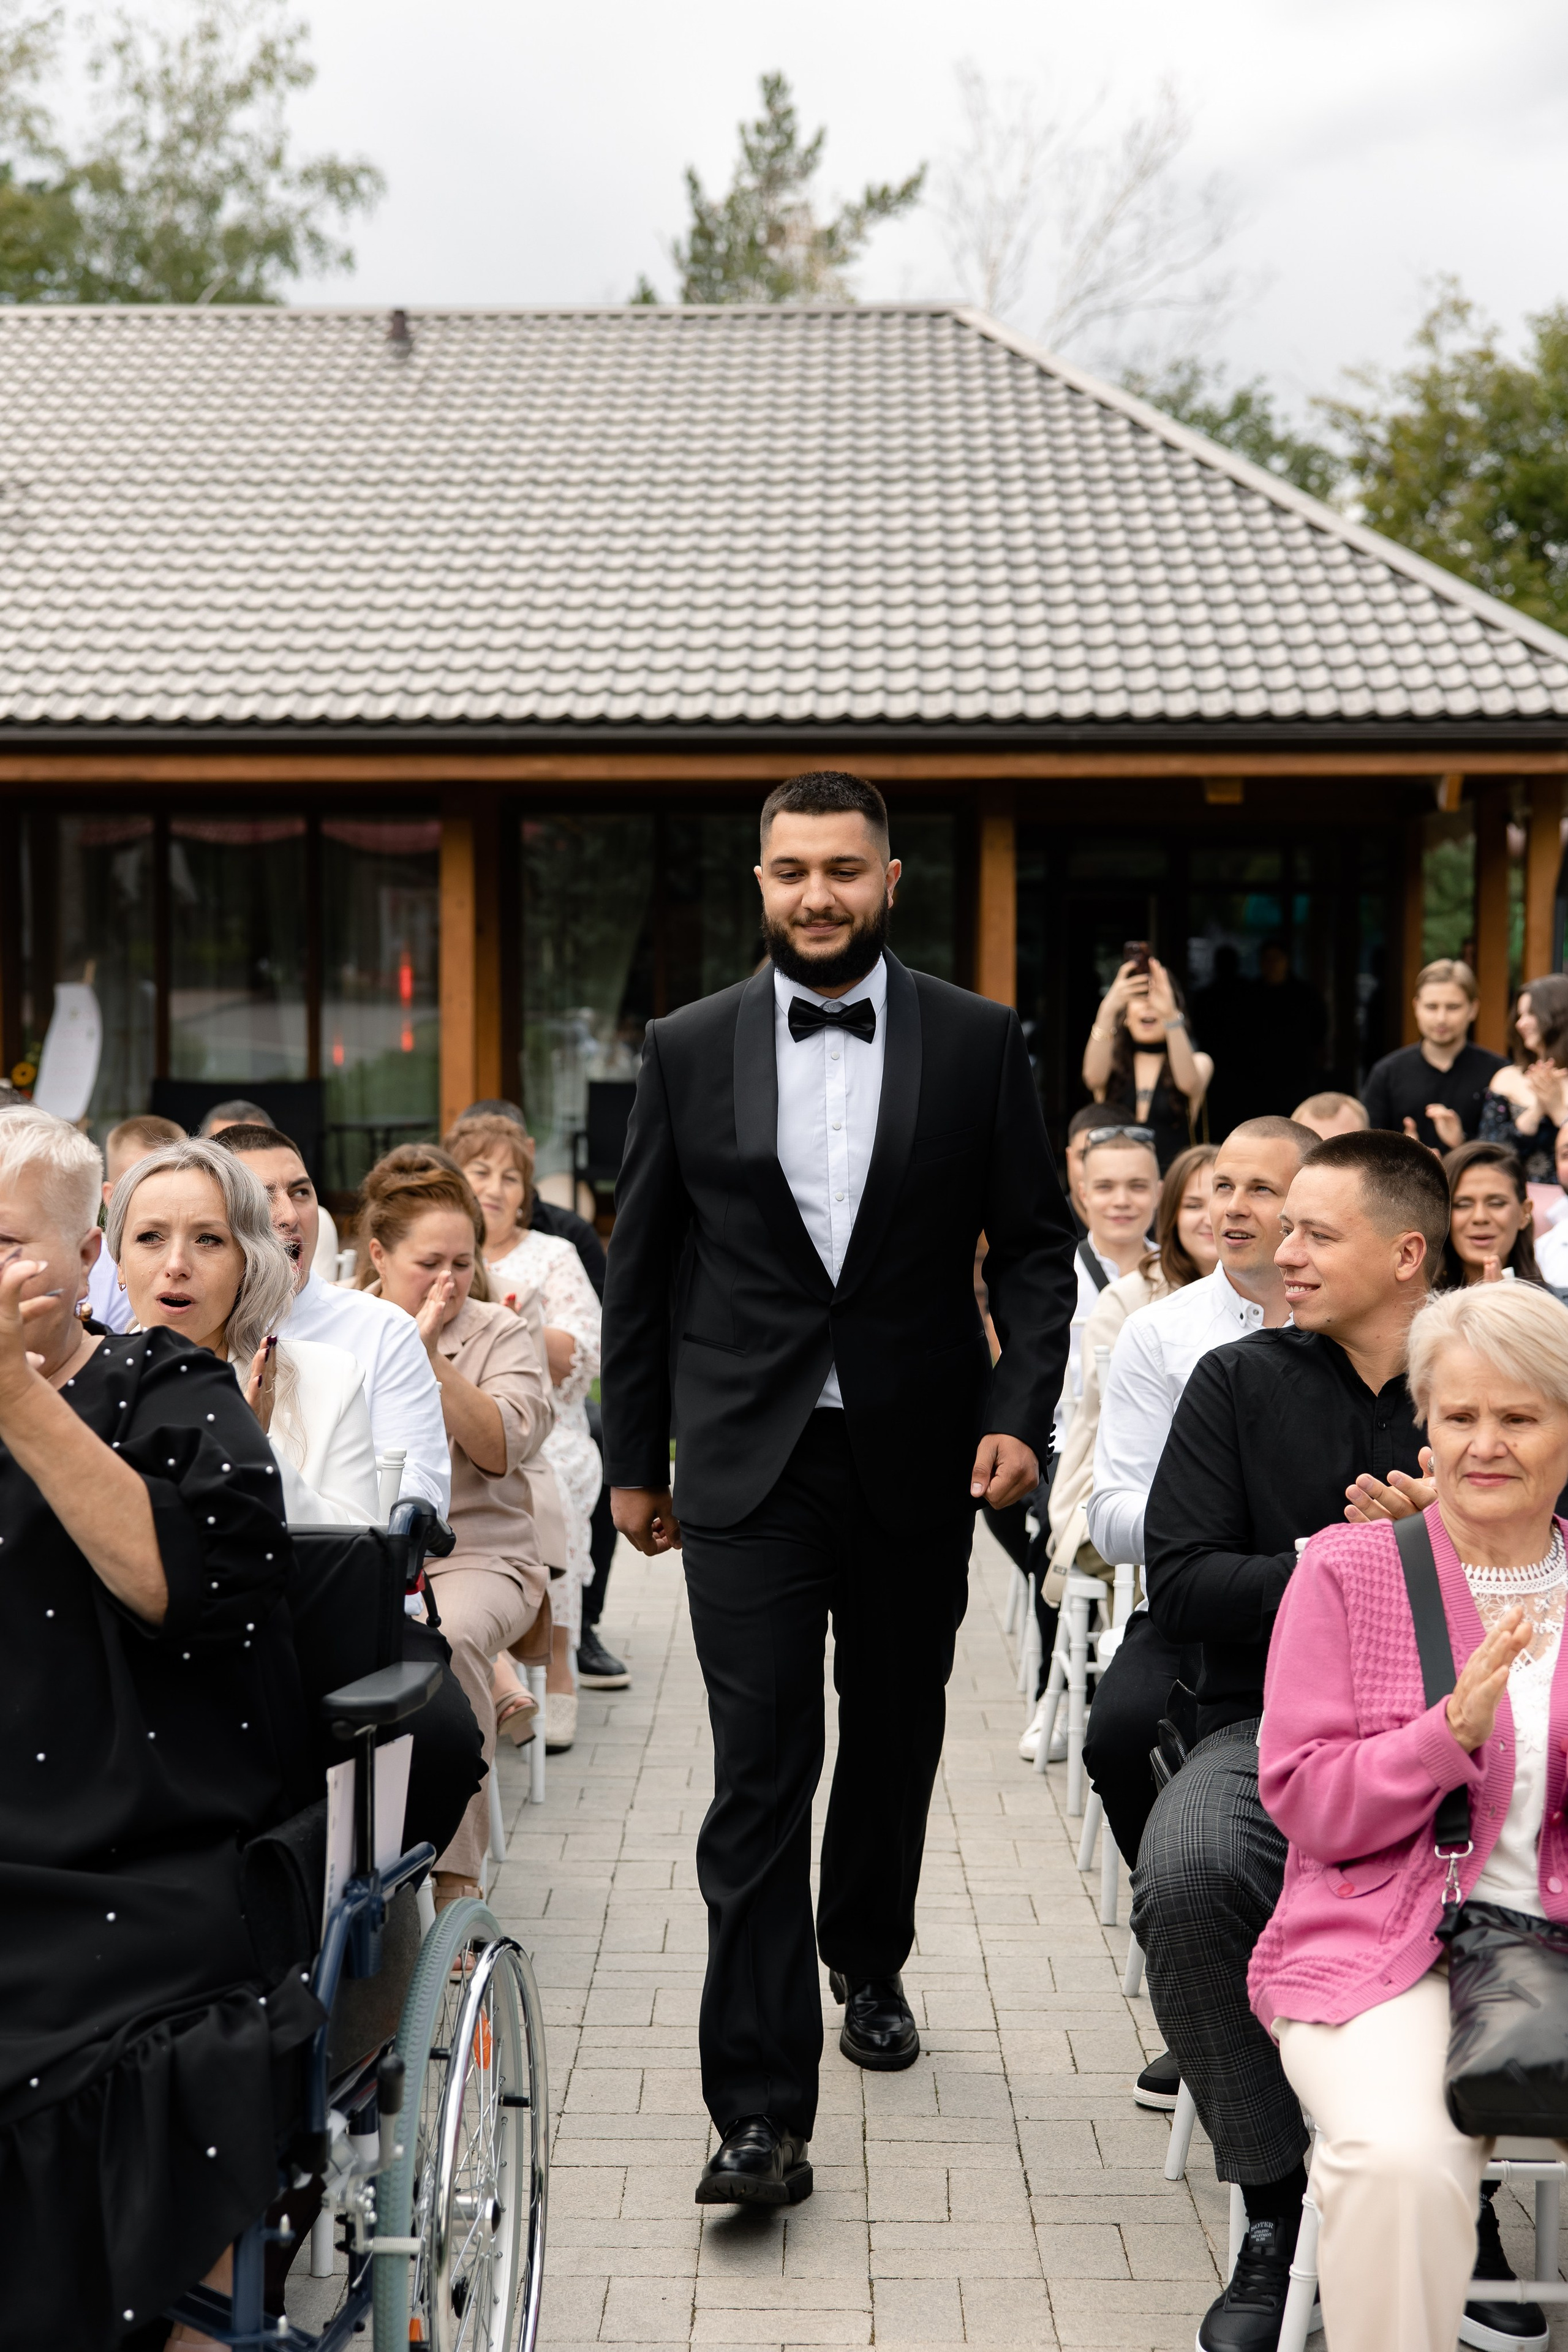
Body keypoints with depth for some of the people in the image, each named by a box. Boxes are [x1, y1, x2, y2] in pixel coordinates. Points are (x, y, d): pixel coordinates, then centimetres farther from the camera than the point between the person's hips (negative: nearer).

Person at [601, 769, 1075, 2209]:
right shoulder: (689, 1050, 2)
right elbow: (642, 1268, 6)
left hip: (916, 1459, 1)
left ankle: (870, 1966, 43)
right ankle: (764, 2112, -5)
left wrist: (1020, 1413, -11)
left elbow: (1035, 1243, 2)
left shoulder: (979, 1044, 1)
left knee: (894, 1742, 17)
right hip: (750, 1463, -1)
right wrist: (633, 1459, 6)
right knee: (760, 1773, -7)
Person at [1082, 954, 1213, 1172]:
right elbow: (1093, 1077, -13)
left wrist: (1170, 1015, -29)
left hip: (1171, 1176, -1)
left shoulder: (1198, 1062, 9)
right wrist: (1108, 1010, -27)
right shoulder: (1113, 1061, 11)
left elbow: (1189, 1083, -15)